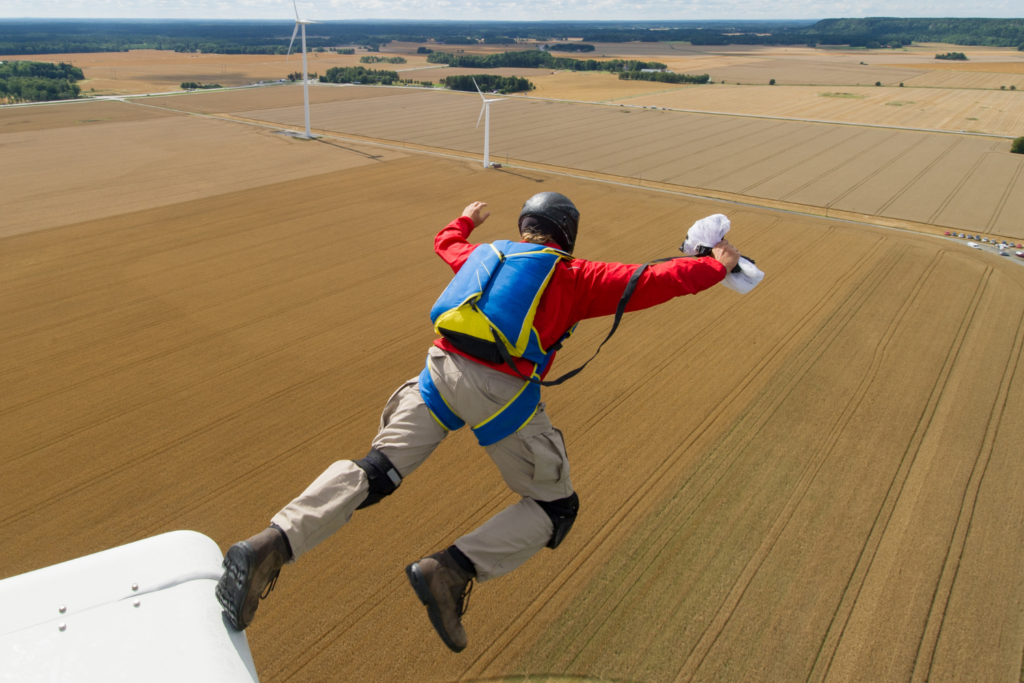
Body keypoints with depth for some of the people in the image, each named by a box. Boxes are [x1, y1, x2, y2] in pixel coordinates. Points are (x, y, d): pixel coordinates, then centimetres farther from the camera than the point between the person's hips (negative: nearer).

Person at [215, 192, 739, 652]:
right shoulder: (575, 277, 12)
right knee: (556, 507, 10)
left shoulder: (486, 254, 25)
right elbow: (649, 283, 10)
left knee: (374, 473, 4)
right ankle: (452, 569, -9)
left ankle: (272, 545, -17)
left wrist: (467, 220, 67)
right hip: (502, 391, -4)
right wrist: (715, 268, 25)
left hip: (441, 371, 5)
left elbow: (446, 243, 45)